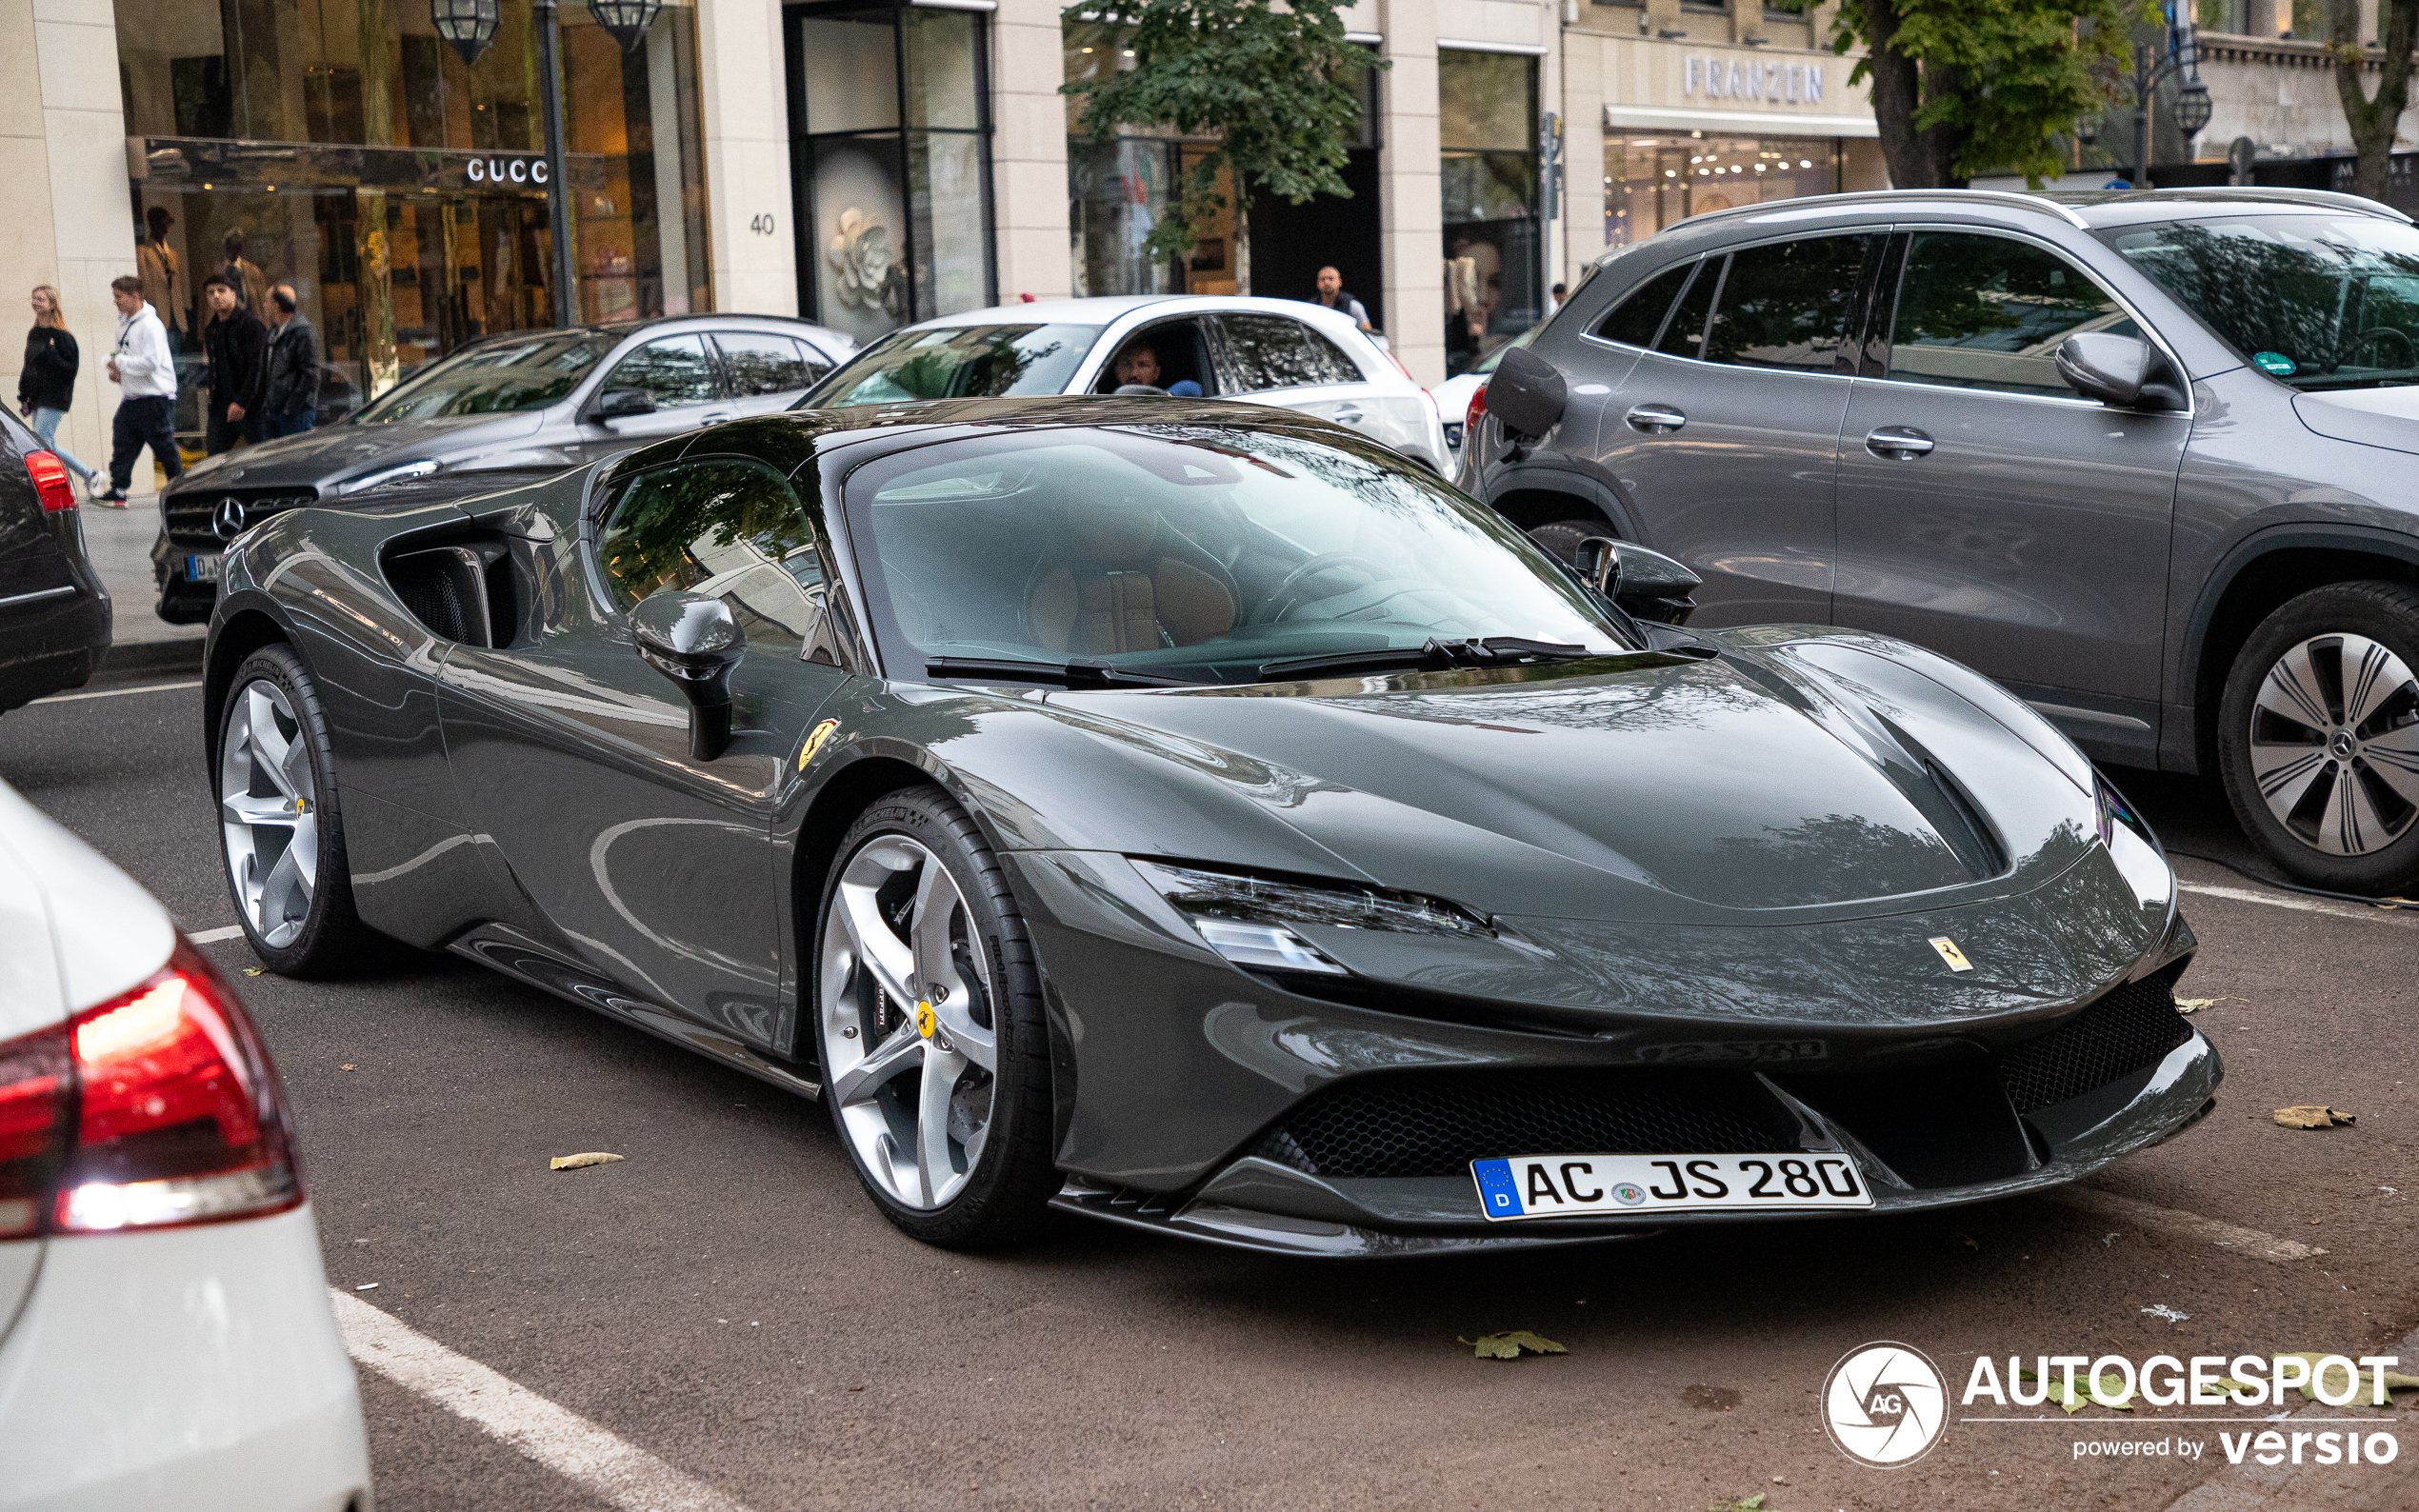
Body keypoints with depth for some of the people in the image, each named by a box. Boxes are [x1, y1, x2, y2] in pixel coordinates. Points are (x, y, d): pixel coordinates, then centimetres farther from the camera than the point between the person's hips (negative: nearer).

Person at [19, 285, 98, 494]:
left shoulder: (61, 336, -9)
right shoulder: (33, 334, 15)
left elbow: (71, 367, -14)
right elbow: (27, 367, 20)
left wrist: (50, 355, -25)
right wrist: (24, 396, 14)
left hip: (54, 399, -8)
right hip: (37, 399, 8)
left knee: (42, 444, -12)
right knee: (49, 446, 11)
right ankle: (89, 475, 22)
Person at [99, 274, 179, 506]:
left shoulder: (151, 324, -14)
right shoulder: (124, 322, 15)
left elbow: (151, 362, -22)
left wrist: (120, 362, -13)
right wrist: (117, 371, 7)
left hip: (155, 398, -9)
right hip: (131, 398, 9)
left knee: (164, 448, -2)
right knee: (122, 445, 2)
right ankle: (117, 493, 2)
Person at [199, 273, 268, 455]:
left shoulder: (251, 325, -8)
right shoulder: (210, 331, 16)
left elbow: (255, 367, -15)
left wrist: (241, 402, -20)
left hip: (250, 406, -7)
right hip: (222, 407, 7)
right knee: (214, 456, 1)